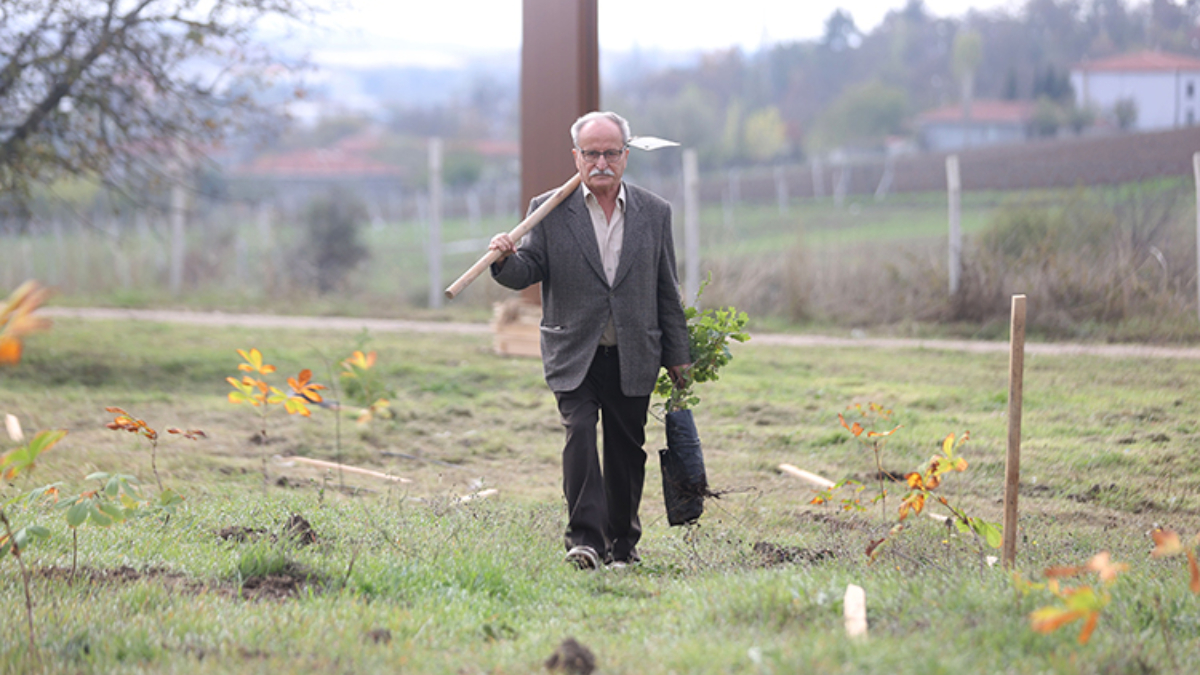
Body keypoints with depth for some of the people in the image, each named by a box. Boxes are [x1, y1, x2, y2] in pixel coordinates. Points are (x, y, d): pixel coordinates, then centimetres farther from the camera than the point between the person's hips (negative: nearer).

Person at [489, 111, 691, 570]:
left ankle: (622, 544, 21)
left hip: (633, 358, 2)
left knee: (627, 450, 7)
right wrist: (505, 260, -24)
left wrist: (677, 355, 11)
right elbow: (528, 272, -1)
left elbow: (667, 291, 11)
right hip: (574, 356, -2)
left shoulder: (654, 213, 7)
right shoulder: (550, 211, 2)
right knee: (579, 432, -18)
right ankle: (585, 540, -21)